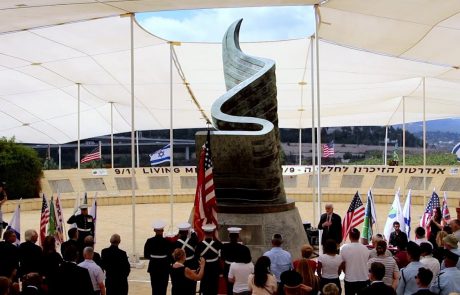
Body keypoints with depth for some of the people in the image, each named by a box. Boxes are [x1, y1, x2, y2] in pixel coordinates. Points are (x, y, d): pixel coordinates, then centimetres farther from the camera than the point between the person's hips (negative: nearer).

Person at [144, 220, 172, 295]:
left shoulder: (149, 241, -7)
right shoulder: (167, 241, -13)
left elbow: (146, 255, -2)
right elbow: (170, 255, -9)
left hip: (153, 267, 2)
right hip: (164, 267, -2)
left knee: (155, 287, 12)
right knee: (163, 288, 5)